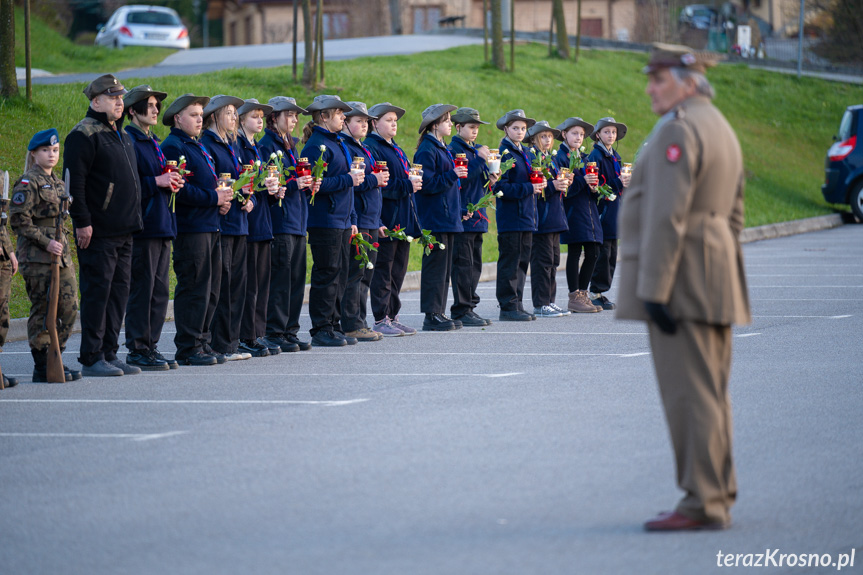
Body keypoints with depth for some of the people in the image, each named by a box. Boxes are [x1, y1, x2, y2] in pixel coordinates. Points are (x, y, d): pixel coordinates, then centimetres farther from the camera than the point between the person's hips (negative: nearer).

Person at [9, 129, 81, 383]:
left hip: (60, 254, 8)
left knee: (69, 309, 5)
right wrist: (46, 242, -18)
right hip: (37, 257, -8)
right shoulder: (28, 183, -8)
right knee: (43, 311, -6)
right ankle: (42, 368, 0)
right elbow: (19, 219, -14)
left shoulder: (57, 183, 17)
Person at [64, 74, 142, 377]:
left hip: (124, 230, 9)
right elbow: (74, 182, -15)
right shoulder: (84, 135, -9)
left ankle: (110, 353, 15)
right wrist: (82, 222, -19)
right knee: (97, 291, -7)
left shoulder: (122, 136, 19)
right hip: (98, 231, -9)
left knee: (118, 290, 9)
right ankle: (91, 358, -3)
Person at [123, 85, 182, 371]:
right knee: (142, 288, -7)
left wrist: (171, 183, 7)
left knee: (160, 290, 9)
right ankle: (137, 350, -3)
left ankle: (150, 346, 14)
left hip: (162, 224, 9)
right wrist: (156, 181, -18)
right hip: (142, 226, -9)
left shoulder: (154, 143, 20)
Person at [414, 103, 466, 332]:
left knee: (444, 268, 10)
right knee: (435, 267, -8)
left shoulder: (441, 149, 18)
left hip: (447, 217, 10)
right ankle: (431, 316, -6)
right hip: (434, 218, -10)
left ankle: (439, 313, 14)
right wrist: (452, 175, -22)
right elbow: (427, 184, -19)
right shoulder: (426, 150, -12)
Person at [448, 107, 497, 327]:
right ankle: (462, 310, -4)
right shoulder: (454, 149, -9)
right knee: (463, 264, -7)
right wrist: (479, 160, -21)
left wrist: (490, 180, 2)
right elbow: (460, 179, -20)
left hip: (477, 216, 9)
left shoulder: (476, 150, 18)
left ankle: (469, 307, 15)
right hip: (462, 215, -9)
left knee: (475, 265, 10)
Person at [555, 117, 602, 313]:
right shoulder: (561, 157, -5)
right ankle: (574, 298, -2)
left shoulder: (584, 157, 18)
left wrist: (594, 185, -2)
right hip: (572, 210, -7)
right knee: (574, 252, -6)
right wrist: (583, 181, -23)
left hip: (588, 208, 7)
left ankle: (583, 294, 15)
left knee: (593, 253, 5)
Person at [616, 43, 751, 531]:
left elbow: (667, 216, -21)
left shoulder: (677, 130, -14)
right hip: (715, 282, 10)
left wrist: (654, 289, -21)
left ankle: (702, 503, -10)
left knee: (689, 392, -9)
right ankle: (718, 495, 14)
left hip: (680, 276, -10)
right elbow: (733, 216, 21)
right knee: (710, 390, 11)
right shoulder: (720, 128, 18)